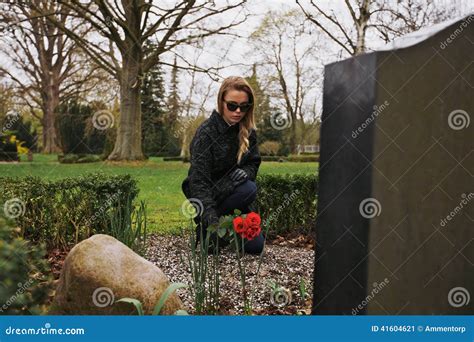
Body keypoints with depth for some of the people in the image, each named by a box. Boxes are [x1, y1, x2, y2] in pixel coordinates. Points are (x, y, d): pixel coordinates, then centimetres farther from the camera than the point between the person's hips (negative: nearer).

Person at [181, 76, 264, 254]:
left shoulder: (248, 131, -3)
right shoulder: (206, 132, -22)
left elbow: (254, 163, 5)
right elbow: (199, 179, -29)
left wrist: (245, 172, -21)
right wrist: (210, 216, -43)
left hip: (233, 192, 5)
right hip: (208, 194, -5)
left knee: (255, 245, -10)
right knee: (248, 190, -32)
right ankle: (204, 229, -13)